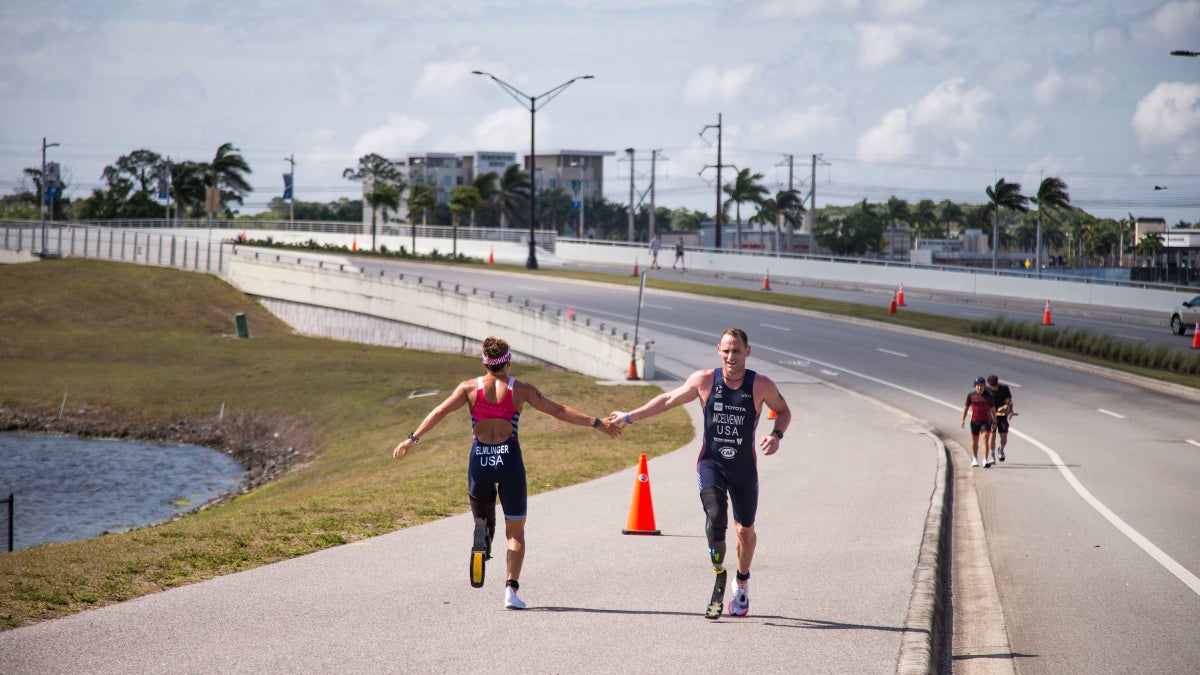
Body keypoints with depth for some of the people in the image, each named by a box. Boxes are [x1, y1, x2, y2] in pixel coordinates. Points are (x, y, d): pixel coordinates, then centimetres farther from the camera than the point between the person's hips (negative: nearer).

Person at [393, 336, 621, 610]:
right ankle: (511, 588, -9)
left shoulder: (470, 387, 6)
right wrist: (596, 423, 7)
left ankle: (481, 538, -13)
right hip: (509, 459, -1)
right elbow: (559, 411, 3)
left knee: (483, 517, 23)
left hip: (480, 461, 1)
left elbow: (439, 412, -1)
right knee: (515, 532, 7)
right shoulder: (520, 389, 4)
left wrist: (412, 439, 2)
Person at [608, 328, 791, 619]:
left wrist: (776, 435, -13)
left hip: (744, 467, 1)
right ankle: (718, 572, -4)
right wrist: (629, 417, 12)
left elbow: (783, 411, 9)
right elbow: (669, 400, 7)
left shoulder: (761, 385, -9)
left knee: (745, 531, 11)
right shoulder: (704, 381, -7)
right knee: (715, 518, -26)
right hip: (711, 462, -1)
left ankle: (742, 584, 37)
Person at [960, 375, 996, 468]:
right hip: (974, 421, 2)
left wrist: (994, 422, 7)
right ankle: (975, 459, 36)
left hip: (985, 421, -2)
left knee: (985, 440, -16)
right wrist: (963, 420, -1)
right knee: (974, 441, 14)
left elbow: (993, 410, 7)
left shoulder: (988, 397, -1)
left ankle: (985, 461, -24)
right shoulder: (971, 396, 0)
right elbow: (966, 408, 7)